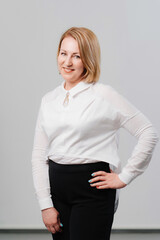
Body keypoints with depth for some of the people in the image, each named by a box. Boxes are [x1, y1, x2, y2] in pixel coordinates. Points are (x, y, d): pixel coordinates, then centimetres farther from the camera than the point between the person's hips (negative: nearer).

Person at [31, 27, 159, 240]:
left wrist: (124, 177, -7)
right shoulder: (48, 100, 9)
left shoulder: (103, 95, -6)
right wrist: (46, 205, 1)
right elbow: (39, 155, 8)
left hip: (92, 191, -5)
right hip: (57, 188, 5)